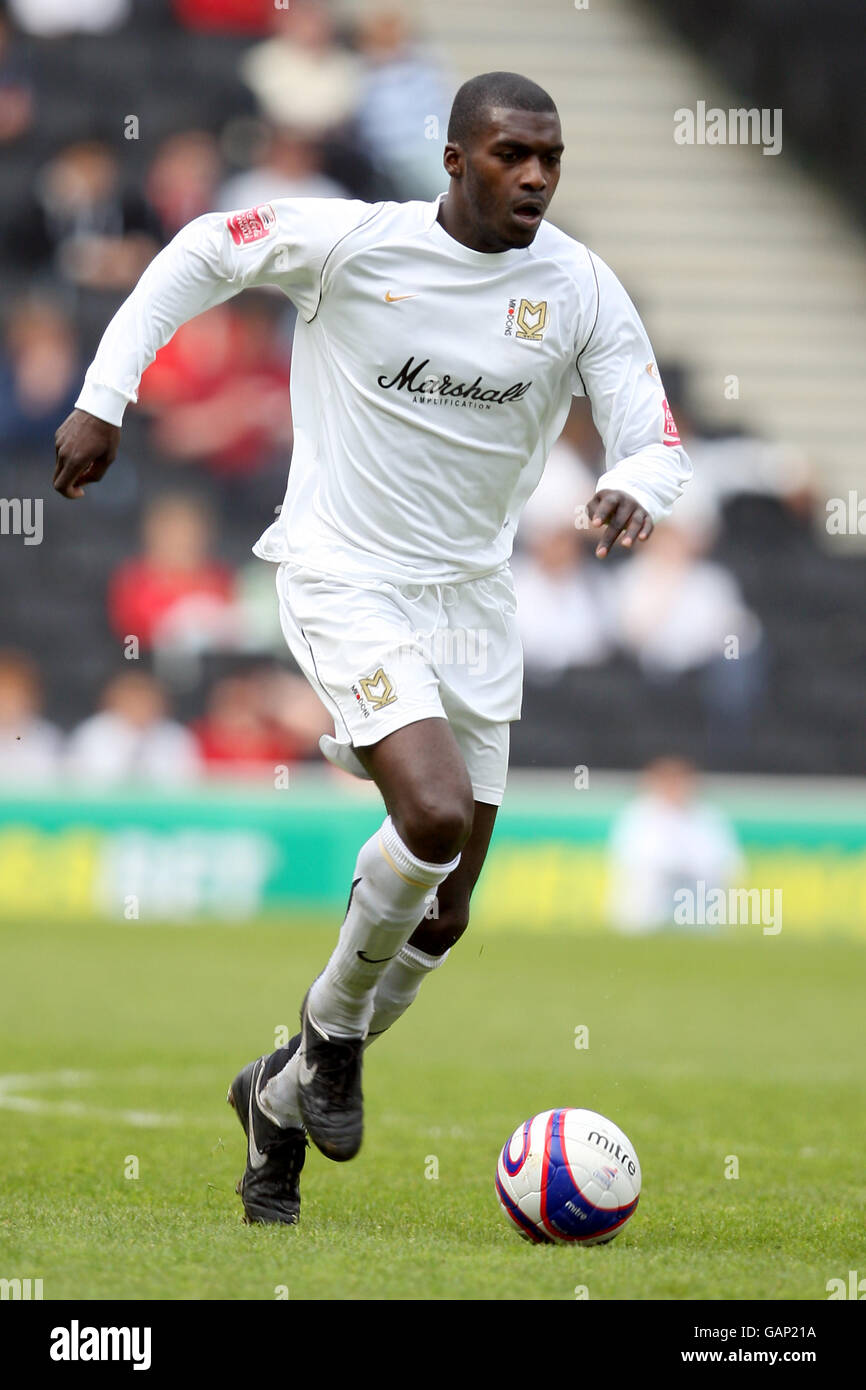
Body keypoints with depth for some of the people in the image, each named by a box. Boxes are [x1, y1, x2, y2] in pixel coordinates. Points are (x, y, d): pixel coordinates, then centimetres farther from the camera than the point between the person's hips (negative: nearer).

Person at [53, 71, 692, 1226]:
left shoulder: (582, 290, -5)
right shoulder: (355, 242, -12)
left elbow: (655, 441, -4)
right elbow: (203, 253, 3)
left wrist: (637, 490, -29)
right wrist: (103, 397, -2)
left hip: (472, 601, 5)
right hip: (345, 584, -5)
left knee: (442, 917, 7)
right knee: (437, 814, -27)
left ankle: (282, 1101, 30)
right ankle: (333, 1027, 1)